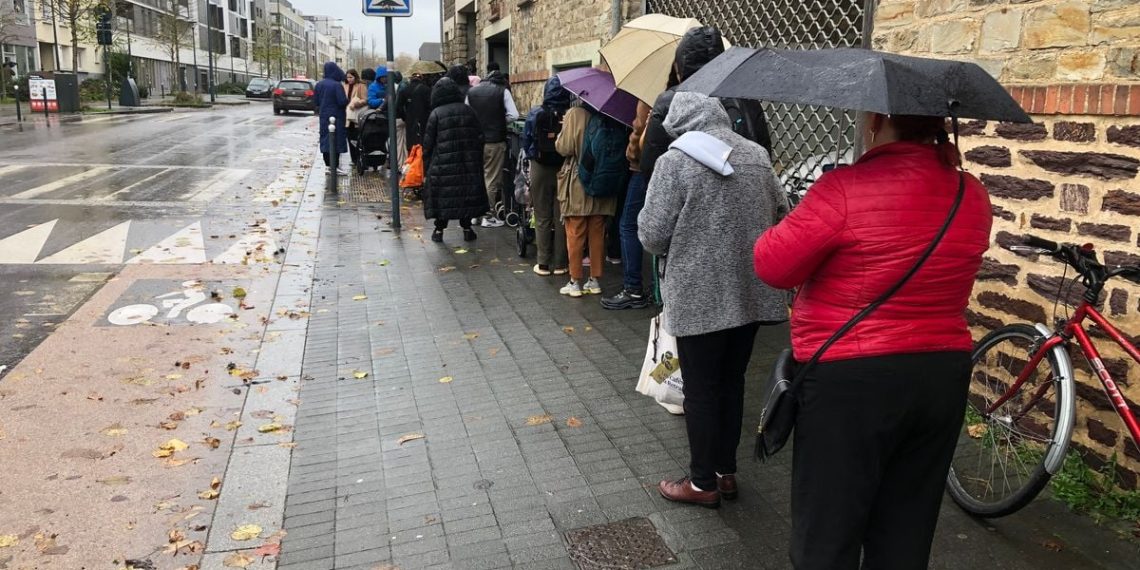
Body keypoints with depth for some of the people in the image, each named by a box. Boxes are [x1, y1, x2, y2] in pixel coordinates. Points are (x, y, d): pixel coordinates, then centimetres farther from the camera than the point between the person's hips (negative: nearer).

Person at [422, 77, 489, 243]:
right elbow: (480, 137, 7)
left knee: (441, 195, 6)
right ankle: (467, 229, 15)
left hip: (443, 163, -3)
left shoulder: (436, 114, -5)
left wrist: (427, 168, 3)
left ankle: (439, 230, 9)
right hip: (469, 164, 3)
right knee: (467, 193, 11)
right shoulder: (468, 111, 5)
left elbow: (428, 143, -4)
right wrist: (477, 160, 15)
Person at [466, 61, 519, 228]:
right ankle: (488, 216, 6)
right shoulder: (502, 91, -6)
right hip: (495, 141, -4)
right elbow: (513, 115, -12)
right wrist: (500, 122, 4)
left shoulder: (471, 92, 5)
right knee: (492, 179, 3)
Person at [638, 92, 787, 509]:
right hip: (752, 293, 6)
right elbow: (782, 217, 10)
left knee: (701, 391, 6)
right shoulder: (757, 156, 4)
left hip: (699, 297, -5)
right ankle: (726, 472, 29)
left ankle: (703, 483, 18)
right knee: (732, 384, 17)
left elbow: (651, 236, -12)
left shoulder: (675, 162, -12)